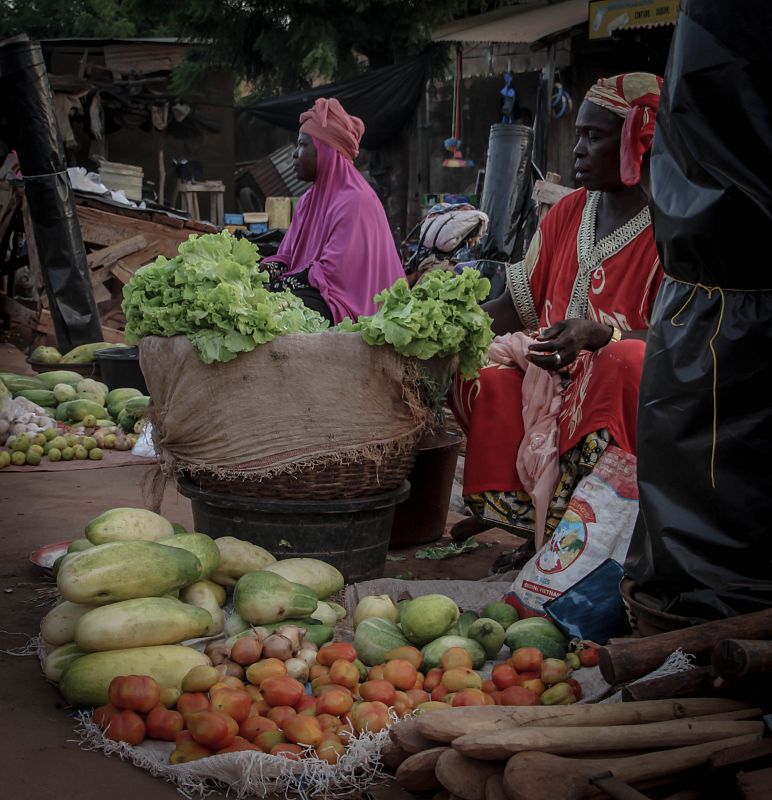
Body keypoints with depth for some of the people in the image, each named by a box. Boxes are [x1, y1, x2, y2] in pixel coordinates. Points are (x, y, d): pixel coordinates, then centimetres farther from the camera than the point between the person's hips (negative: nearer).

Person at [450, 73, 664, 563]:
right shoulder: (570, 211, 11)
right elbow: (517, 305, 10)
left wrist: (599, 334, -34)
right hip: (554, 377, 7)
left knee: (623, 362, -37)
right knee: (480, 382, -17)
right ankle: (529, 516, -9)